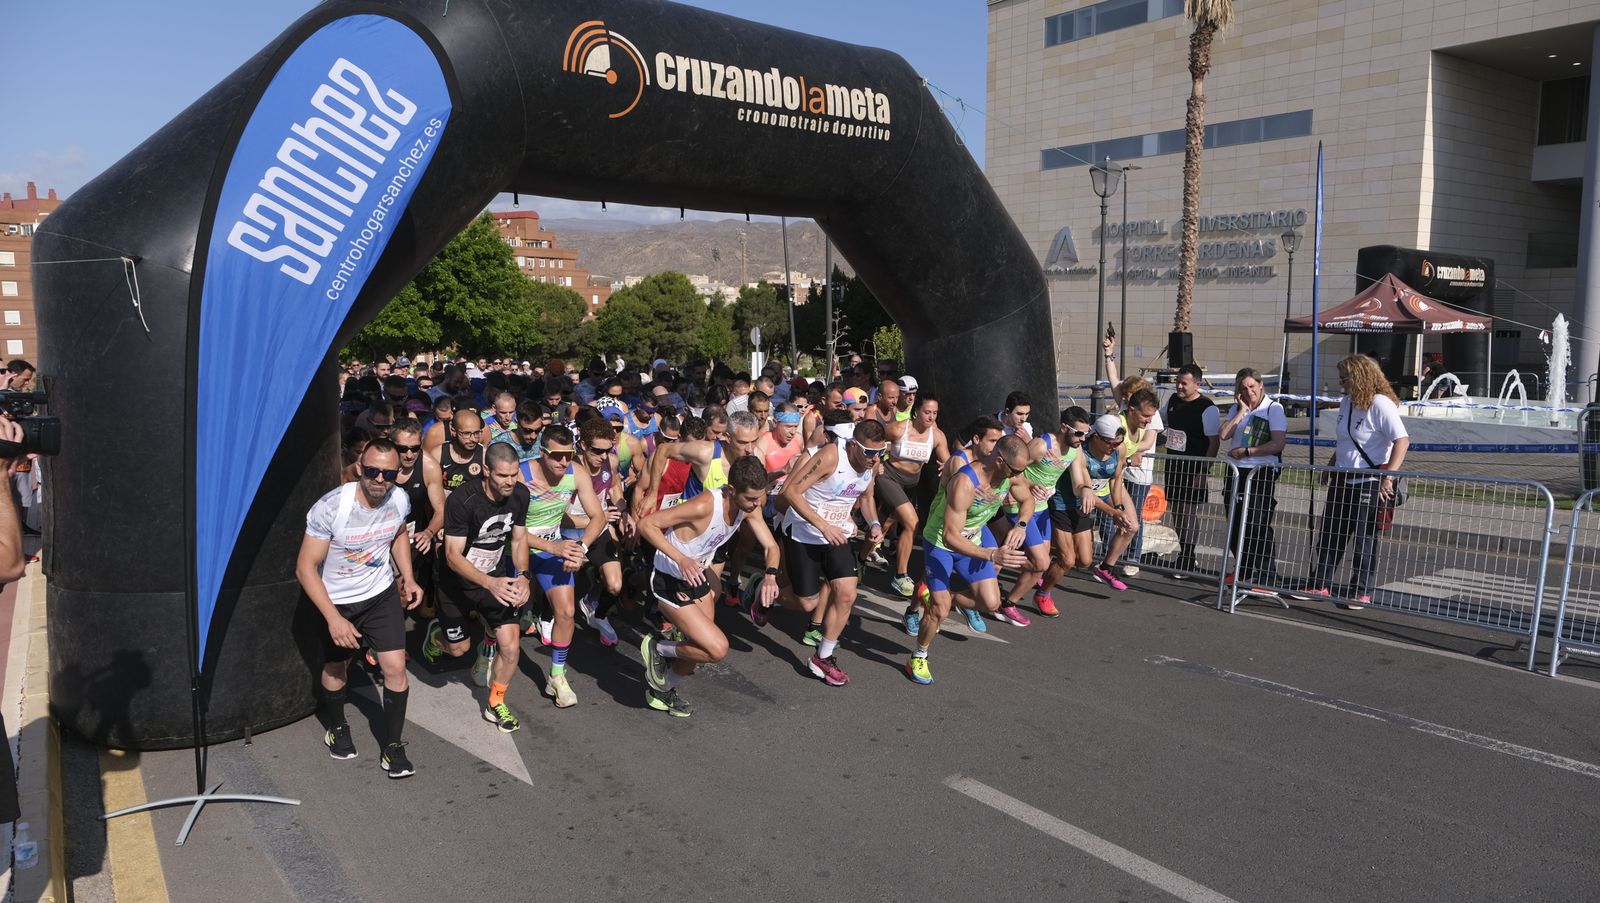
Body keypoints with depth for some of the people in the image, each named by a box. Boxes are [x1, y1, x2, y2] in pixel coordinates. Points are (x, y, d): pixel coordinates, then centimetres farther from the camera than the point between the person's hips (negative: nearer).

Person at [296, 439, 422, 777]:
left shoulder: (399, 500, -15)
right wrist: (333, 618, -30)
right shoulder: (330, 508, -30)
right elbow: (306, 567, -25)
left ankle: (392, 746, 11)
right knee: (336, 668, 18)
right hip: (336, 600, -2)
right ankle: (336, 727, 48)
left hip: (382, 595, 2)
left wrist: (408, 578, -1)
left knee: (395, 667, -6)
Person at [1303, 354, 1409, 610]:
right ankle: (1320, 585, 21)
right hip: (1342, 481, 8)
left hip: (1370, 483, -8)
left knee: (1365, 540, 2)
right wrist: (1331, 465, 16)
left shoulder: (1381, 404, -17)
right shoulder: (1346, 403, 9)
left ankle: (1361, 593, 13)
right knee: (1329, 534, 11)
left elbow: (1402, 440, -24)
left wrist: (1388, 476, -29)